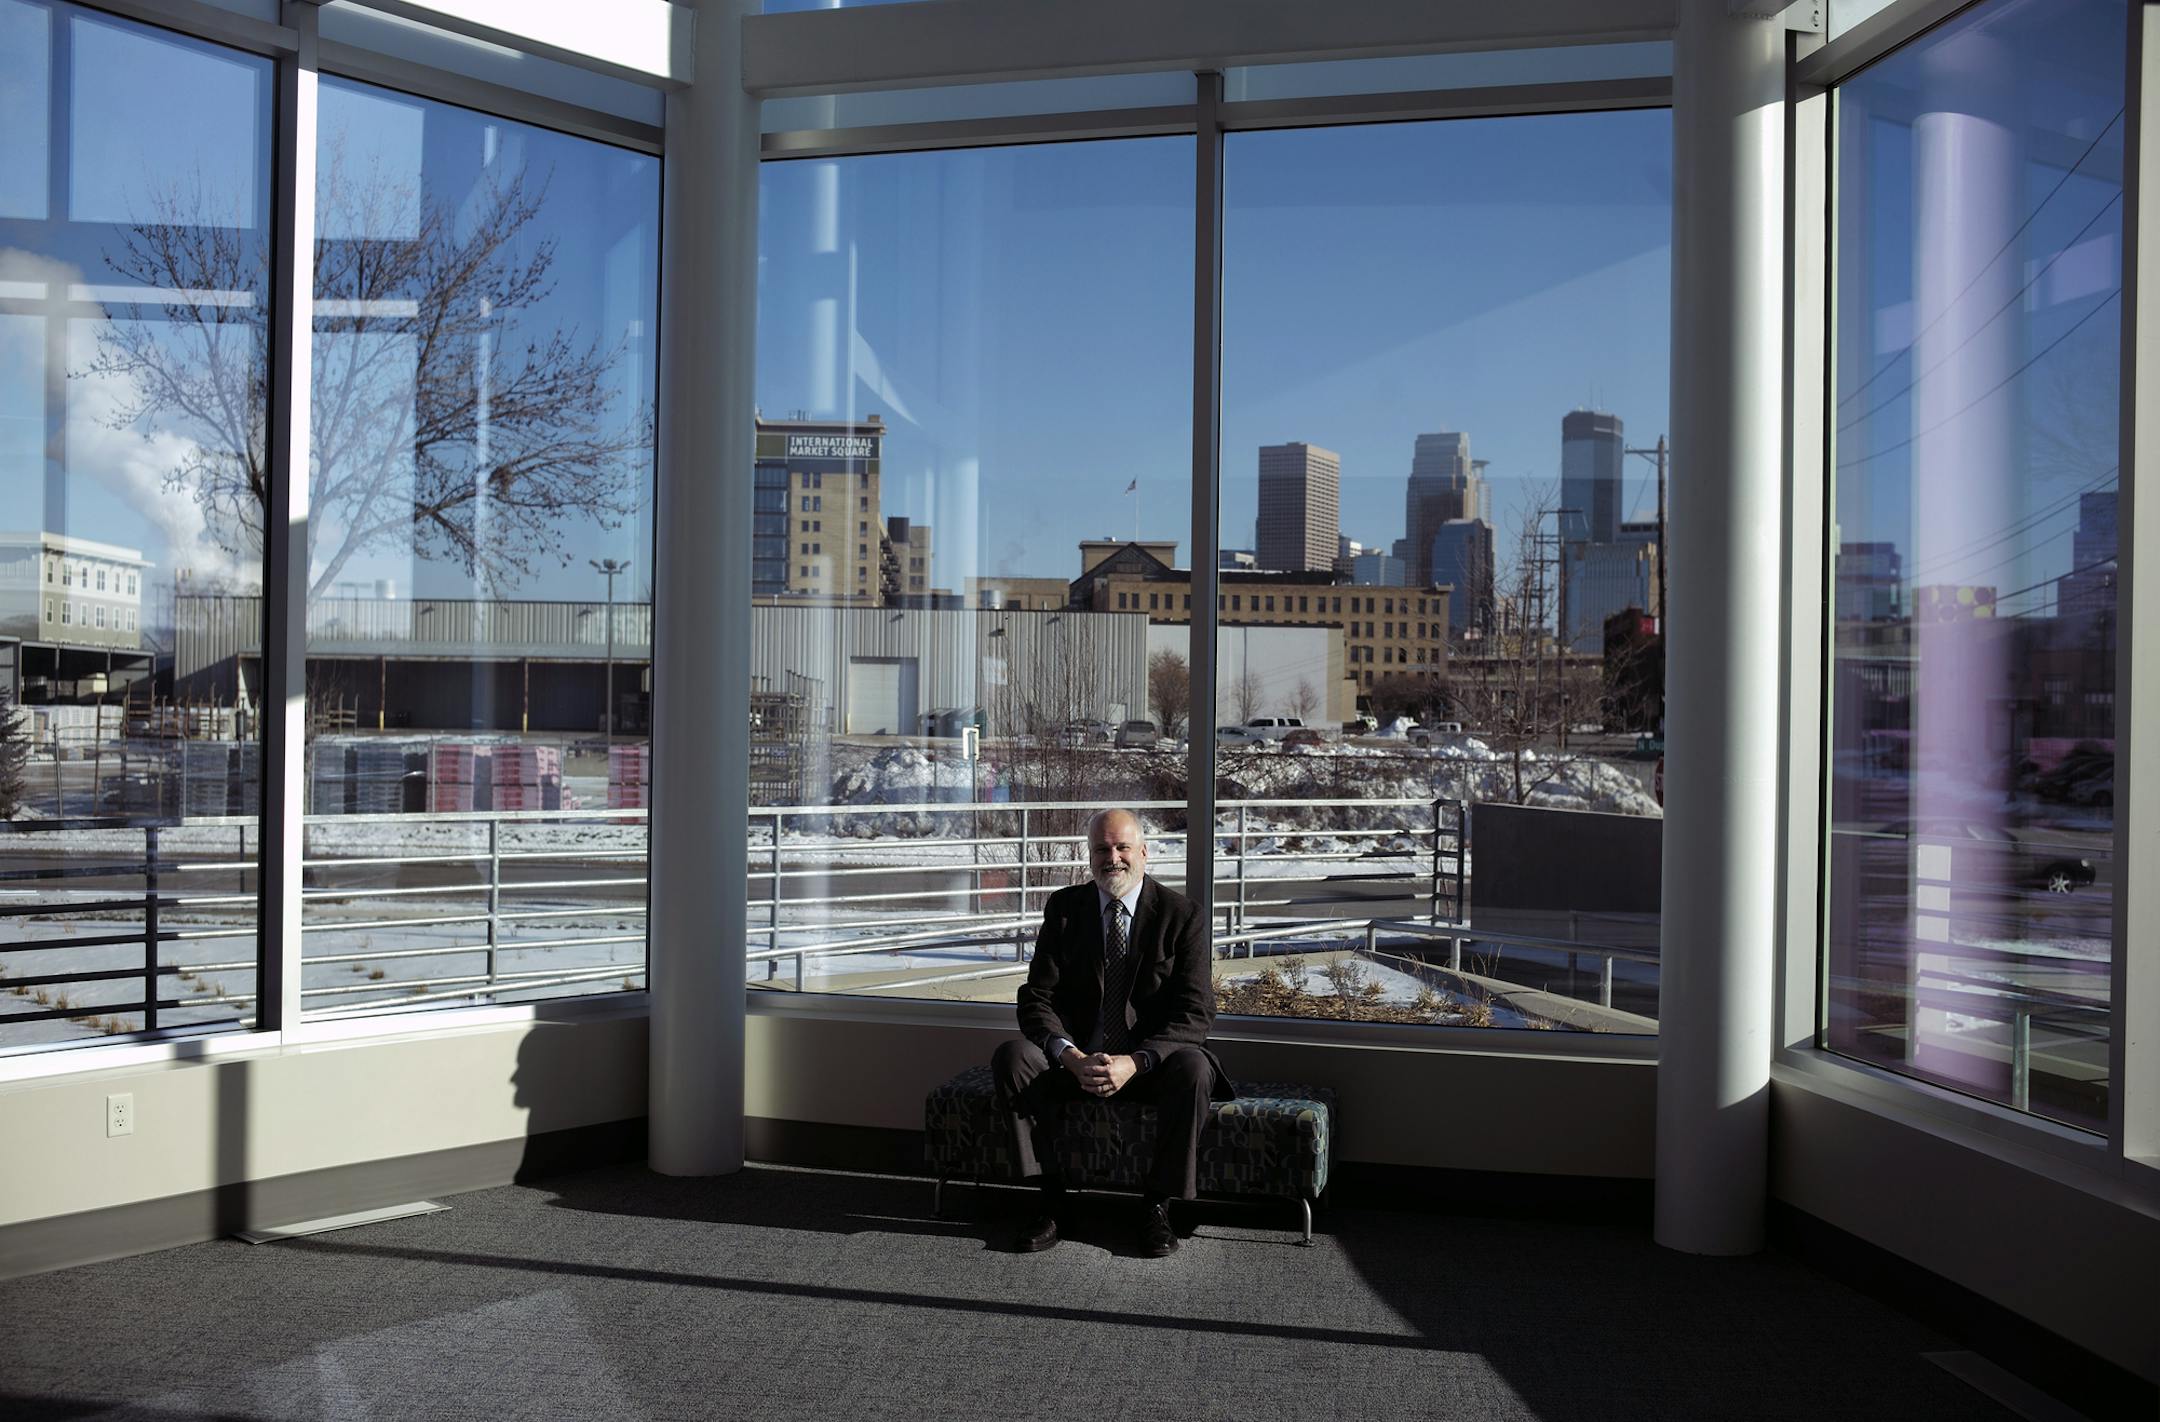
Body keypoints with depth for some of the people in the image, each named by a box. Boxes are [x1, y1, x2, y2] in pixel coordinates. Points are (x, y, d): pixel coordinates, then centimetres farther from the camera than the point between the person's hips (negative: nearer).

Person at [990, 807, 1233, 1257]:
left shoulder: (1181, 915, -7)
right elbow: (1037, 997, -5)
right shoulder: (1064, 908, 1)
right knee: (1012, 1056, -24)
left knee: (1193, 1069, -34)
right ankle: (1051, 1197, -14)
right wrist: (1069, 1055, -25)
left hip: (1152, 1063, -2)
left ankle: (1158, 1203, -14)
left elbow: (1196, 1012, -13)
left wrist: (1135, 1062, -28)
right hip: (1077, 1060, 2)